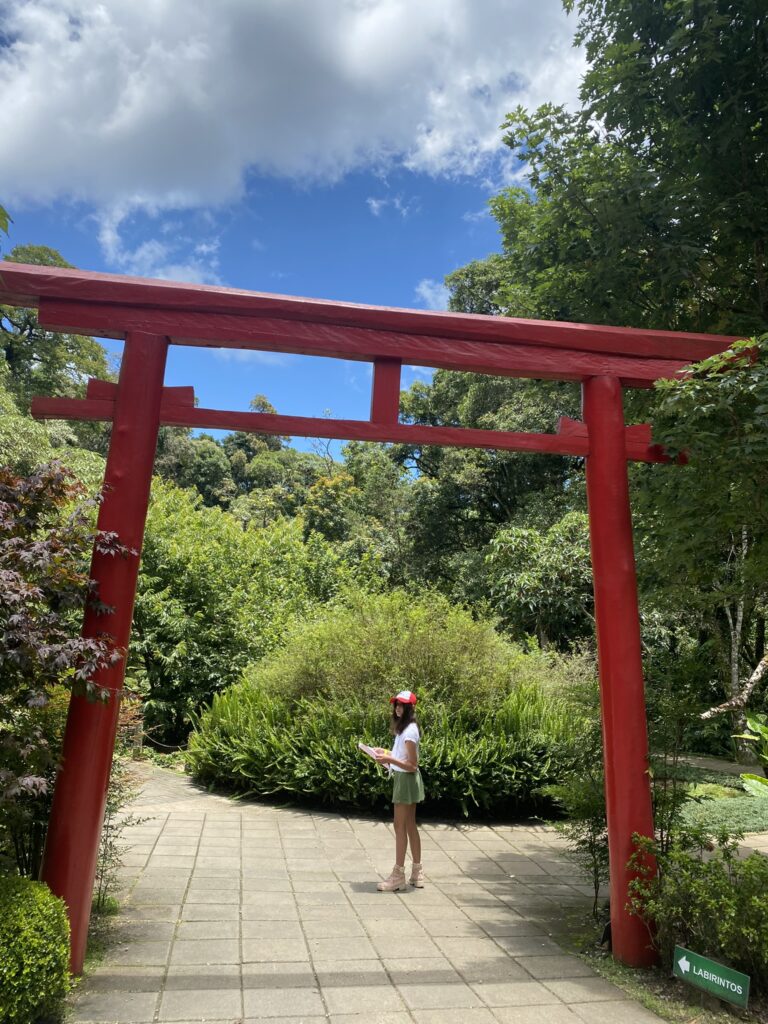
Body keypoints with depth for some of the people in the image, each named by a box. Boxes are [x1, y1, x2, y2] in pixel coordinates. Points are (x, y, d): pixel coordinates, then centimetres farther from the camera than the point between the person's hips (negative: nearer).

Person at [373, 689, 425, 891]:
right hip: (404, 779, 10)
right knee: (410, 826, 15)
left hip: (406, 780, -10)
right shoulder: (404, 727, 9)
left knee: (400, 827, -2)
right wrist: (387, 753, 6)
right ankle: (417, 873, 24)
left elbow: (412, 765, -21)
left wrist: (389, 759, -27)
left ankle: (398, 876, 7)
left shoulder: (409, 731, -20)